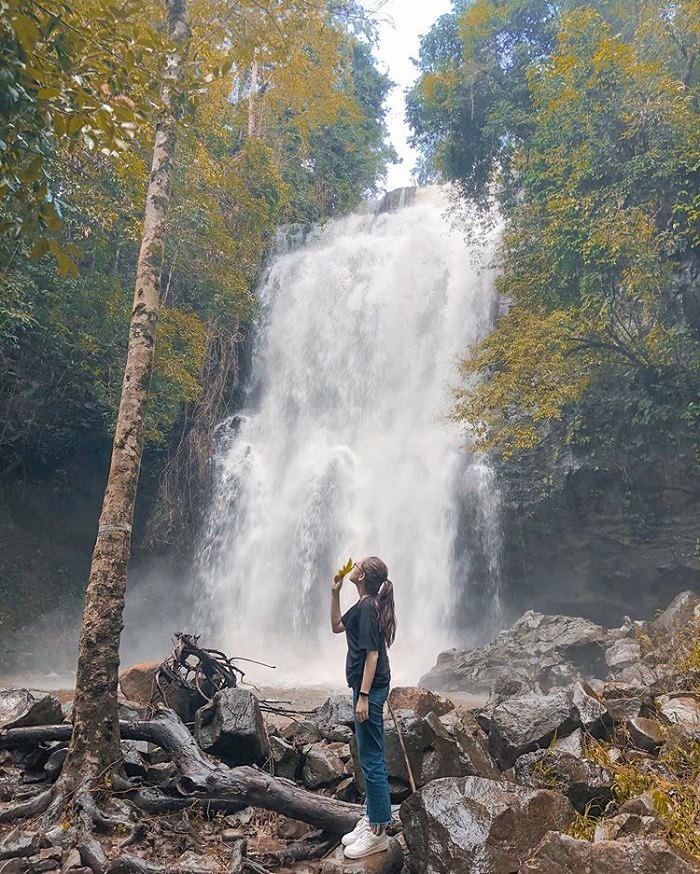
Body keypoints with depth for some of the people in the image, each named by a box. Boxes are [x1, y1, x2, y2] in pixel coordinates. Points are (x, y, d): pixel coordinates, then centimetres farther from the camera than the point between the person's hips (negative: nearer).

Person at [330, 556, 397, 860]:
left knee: (371, 758, -3)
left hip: (370, 689, -10)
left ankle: (378, 832, 6)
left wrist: (363, 696, -21)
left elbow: (373, 654, -21)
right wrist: (335, 593, 13)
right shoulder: (362, 606, 11)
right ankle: (372, 817, 26)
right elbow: (337, 626, 24)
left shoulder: (368, 608, -18)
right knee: (371, 756, 16)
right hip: (368, 686, 10)